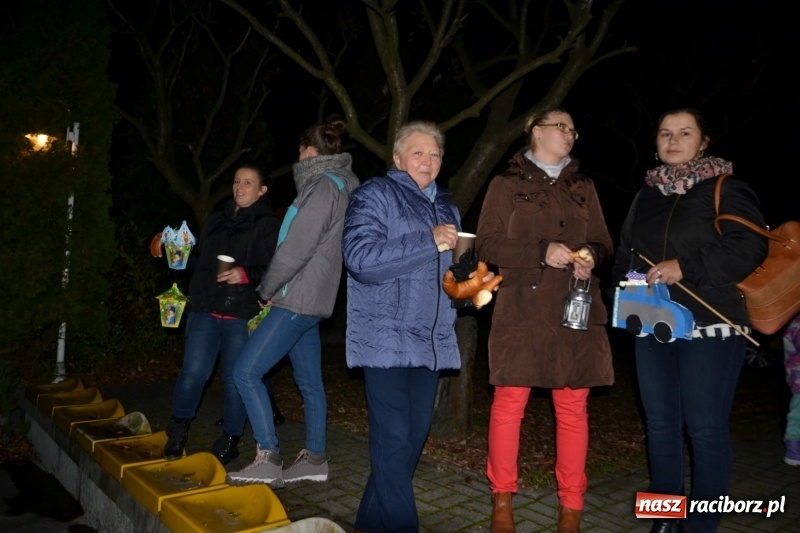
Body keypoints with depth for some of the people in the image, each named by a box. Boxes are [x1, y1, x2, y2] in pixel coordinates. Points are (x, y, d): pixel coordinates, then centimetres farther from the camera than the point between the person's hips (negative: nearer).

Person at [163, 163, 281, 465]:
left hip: (243, 314, -4)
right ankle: (179, 428, 19)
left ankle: (230, 440, 21)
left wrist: (246, 274, -21)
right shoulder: (215, 221, 19)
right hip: (205, 309, 4)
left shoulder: (269, 226, 1)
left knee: (235, 379, 2)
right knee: (193, 371, -6)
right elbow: (199, 260, 24)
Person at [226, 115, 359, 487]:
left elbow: (297, 248, -19)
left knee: (246, 372, -8)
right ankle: (315, 459, 22)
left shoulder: (325, 185, -14)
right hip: (308, 301, 10)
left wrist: (266, 289, -6)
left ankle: (268, 460, -4)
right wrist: (275, 290, 13)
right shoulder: (341, 184, 16)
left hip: (298, 300, -10)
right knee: (309, 382, 13)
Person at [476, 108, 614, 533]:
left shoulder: (582, 186, 17)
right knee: (509, 402, -2)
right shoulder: (507, 184, 5)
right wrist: (541, 251, -16)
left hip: (576, 309, 3)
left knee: (573, 407, 4)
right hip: (522, 310, -3)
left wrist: (591, 255, -8)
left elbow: (603, 243, 16)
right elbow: (487, 244, -3)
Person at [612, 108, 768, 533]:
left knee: (705, 427, -2)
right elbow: (625, 253, 20)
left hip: (708, 327, -6)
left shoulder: (725, 188, -2)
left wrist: (686, 267, -21)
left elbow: (750, 246, -14)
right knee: (660, 422, 11)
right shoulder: (646, 195, 15)